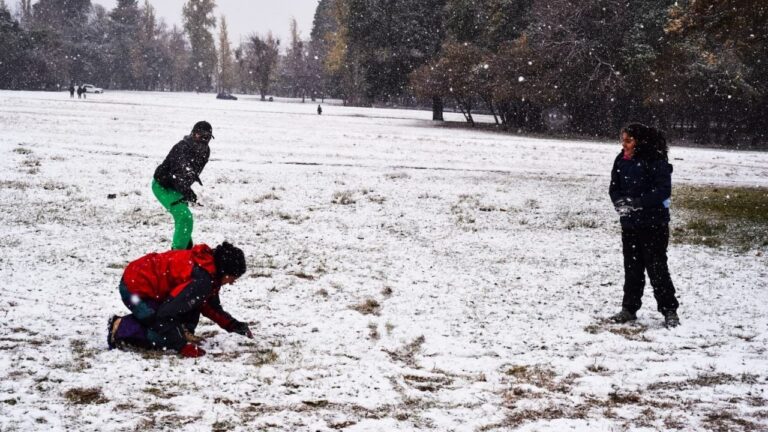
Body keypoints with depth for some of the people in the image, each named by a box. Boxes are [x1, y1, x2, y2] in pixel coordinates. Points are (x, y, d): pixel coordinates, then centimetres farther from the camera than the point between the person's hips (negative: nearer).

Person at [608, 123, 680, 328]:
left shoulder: (656, 161, -13)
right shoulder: (622, 161, 5)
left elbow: (663, 190, -18)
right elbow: (614, 188, 10)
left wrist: (638, 203, -24)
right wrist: (620, 202, -11)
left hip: (653, 224, -6)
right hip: (629, 224, 6)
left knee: (657, 267, -3)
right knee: (632, 267, 12)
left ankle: (669, 311, 6)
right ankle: (629, 309, 21)